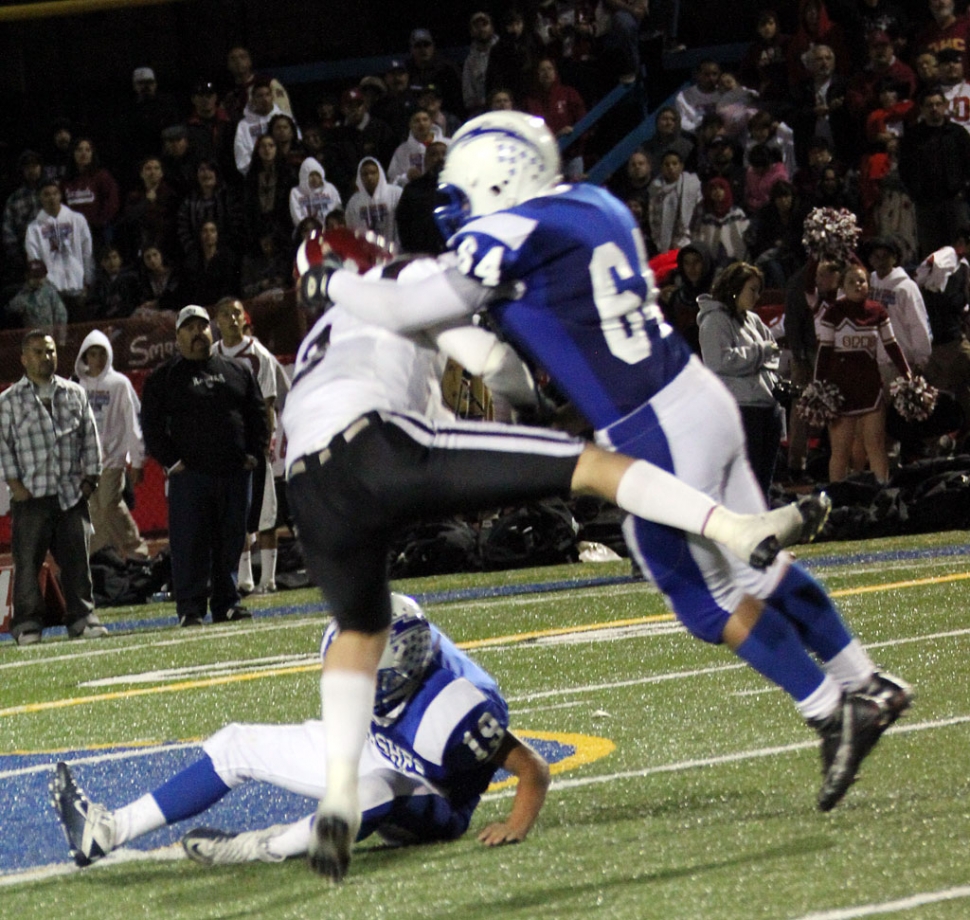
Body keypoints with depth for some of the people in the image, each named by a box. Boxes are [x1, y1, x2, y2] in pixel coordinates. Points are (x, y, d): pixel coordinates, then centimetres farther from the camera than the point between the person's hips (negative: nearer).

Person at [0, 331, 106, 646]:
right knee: (27, 561, -2)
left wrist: (90, 477, 6)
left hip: (72, 493, 2)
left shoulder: (75, 394, 11)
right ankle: (27, 623, 5)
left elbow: (90, 437, 13)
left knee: (76, 559, 3)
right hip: (31, 496, -2)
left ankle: (82, 617, 10)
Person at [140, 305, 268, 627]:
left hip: (235, 472, 3)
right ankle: (190, 609, -2)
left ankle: (226, 604, 13)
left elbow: (257, 413, 17)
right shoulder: (164, 377, 6)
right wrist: (169, 461, -6)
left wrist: (254, 452, 5)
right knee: (189, 545, -5)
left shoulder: (236, 372, 15)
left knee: (231, 542, 6)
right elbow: (151, 425, 3)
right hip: (190, 476, -3)